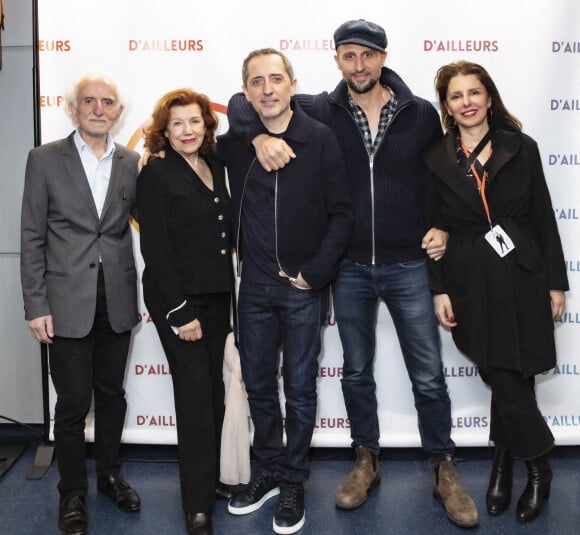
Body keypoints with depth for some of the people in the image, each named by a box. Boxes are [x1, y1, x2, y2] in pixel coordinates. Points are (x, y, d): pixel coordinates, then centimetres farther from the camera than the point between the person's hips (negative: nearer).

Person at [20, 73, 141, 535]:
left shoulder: (132, 163, 4)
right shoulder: (45, 159, -2)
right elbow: (33, 237, -3)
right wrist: (36, 305, -7)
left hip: (117, 300, 3)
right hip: (68, 301, -2)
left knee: (112, 393, 16)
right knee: (73, 402, 6)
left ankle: (109, 473, 37)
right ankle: (73, 492, 27)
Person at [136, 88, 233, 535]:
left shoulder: (215, 167, 9)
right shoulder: (156, 174, -8)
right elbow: (156, 249, -13)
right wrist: (179, 313, -16)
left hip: (217, 296, 6)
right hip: (178, 300, -6)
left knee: (215, 390, 11)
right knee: (195, 393, -2)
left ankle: (214, 476, 29)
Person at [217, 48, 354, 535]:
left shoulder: (321, 139, -7)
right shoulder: (233, 143, 3)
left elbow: (342, 214, -7)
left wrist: (314, 273, -12)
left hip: (304, 287, -3)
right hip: (255, 285, 4)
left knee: (300, 388, 8)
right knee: (258, 384, 14)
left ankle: (293, 482, 25)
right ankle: (268, 471, 33)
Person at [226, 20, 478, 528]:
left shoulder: (421, 113, -1)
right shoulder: (321, 111, -2)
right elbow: (242, 101, 0)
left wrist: (444, 227, -6)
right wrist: (261, 134, -21)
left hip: (408, 265, -1)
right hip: (349, 268, 1)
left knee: (429, 376, 6)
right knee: (356, 372, 14)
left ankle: (444, 471, 26)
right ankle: (367, 462, 34)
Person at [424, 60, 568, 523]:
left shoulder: (521, 148, 3)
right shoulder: (436, 160, 3)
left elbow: (544, 219, 4)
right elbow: (434, 229, 4)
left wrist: (556, 282, 3)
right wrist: (439, 290, -1)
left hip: (522, 279, 0)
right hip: (471, 285, 0)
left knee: (508, 381, 3)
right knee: (506, 381, 1)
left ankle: (503, 462, 28)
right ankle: (538, 466, 25)